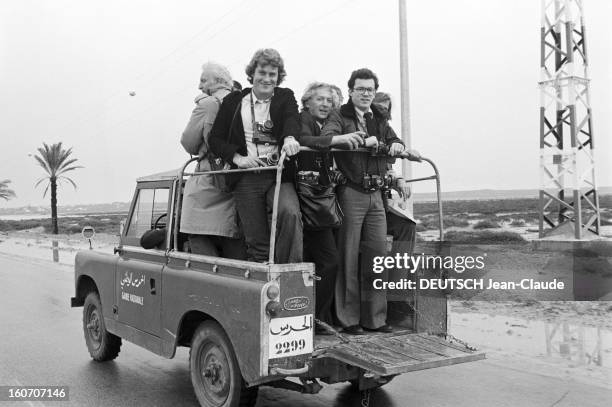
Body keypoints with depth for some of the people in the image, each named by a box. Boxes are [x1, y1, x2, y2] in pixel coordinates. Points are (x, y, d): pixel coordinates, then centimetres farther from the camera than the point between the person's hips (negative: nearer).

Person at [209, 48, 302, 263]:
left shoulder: (285, 97, 12)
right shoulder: (234, 101, 13)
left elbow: (292, 118, -10)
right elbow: (215, 138, 10)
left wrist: (289, 138, -34)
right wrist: (238, 158, -8)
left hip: (279, 175, -1)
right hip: (246, 178, 1)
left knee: (290, 212, -30)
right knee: (257, 244, -1)